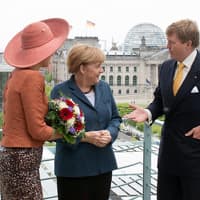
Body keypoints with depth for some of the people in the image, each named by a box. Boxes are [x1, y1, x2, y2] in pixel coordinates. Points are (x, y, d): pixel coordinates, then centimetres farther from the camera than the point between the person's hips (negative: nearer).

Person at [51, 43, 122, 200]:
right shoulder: (60, 92, -10)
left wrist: (109, 133, -10)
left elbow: (115, 118, 12)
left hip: (103, 164, 6)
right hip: (73, 168, -5)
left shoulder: (104, 88, 9)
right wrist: (85, 137, -21)